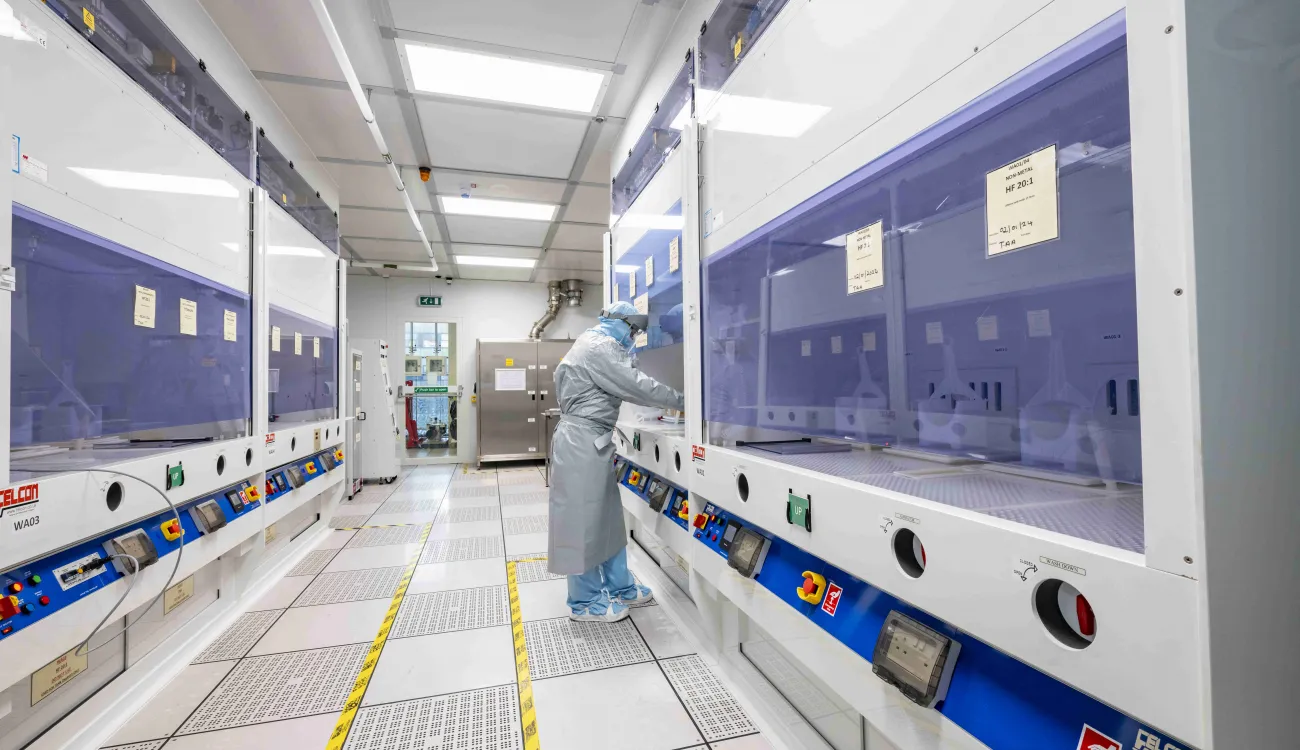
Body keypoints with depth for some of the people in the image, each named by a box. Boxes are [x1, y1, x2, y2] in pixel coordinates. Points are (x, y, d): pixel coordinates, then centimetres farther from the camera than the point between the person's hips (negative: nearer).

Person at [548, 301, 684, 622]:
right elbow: (636, 386, -17)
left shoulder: (597, 345, 20)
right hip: (582, 441, -11)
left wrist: (668, 403, 14)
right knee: (585, 519, 0)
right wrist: (681, 401, -6)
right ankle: (584, 601, 15)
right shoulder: (598, 346, -14)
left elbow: (624, 387, 21)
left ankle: (619, 587, 28)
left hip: (593, 440, 11)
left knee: (606, 516, 15)